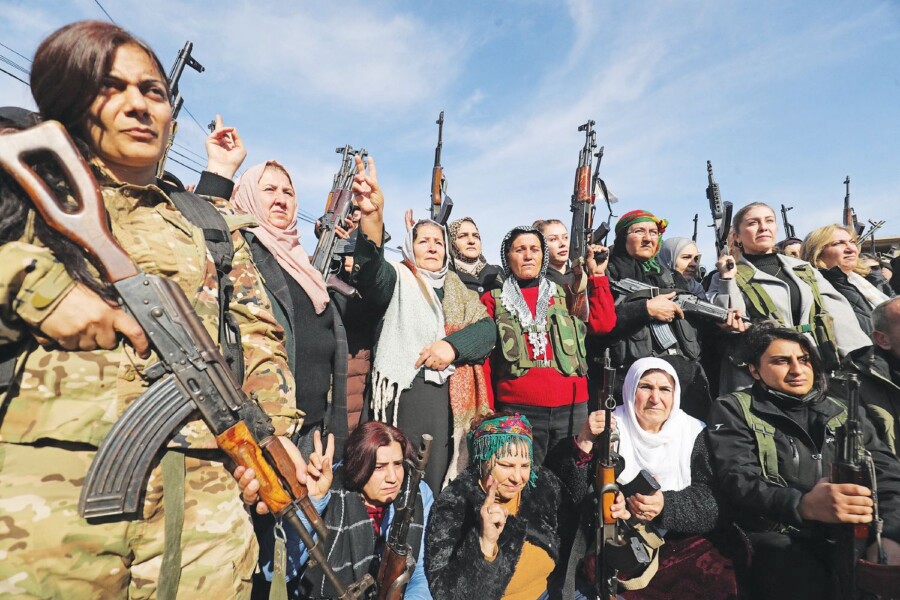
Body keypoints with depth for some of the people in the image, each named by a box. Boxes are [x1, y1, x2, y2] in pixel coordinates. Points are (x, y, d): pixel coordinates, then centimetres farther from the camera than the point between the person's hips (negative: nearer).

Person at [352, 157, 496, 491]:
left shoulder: (457, 288, 19)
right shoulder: (397, 278, 5)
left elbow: (486, 328, 7)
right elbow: (372, 270, -19)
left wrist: (453, 345, -13)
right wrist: (372, 214, -37)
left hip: (453, 395, 4)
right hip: (407, 387, -4)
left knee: (439, 483, 7)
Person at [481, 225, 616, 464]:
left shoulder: (564, 295, 16)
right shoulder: (493, 301, 8)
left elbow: (603, 323, 5)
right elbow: (484, 359, 5)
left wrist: (597, 276, 6)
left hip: (572, 408, 3)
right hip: (518, 410, -2)